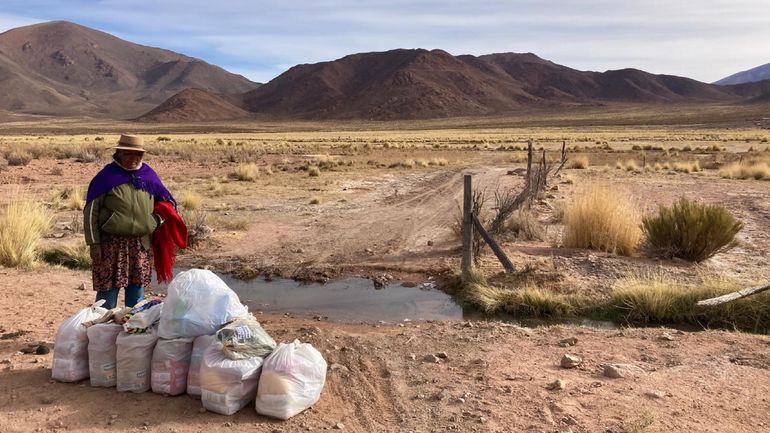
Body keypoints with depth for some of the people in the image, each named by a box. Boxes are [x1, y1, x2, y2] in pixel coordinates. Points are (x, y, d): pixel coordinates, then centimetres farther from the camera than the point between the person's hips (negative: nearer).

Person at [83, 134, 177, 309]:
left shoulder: (148, 175, 8)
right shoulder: (107, 176, -4)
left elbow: (168, 202, 20)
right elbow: (91, 211, -3)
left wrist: (158, 220, 4)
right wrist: (94, 243, -7)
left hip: (141, 245, 4)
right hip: (112, 244, -4)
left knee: (137, 289, 13)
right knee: (108, 290, 0)